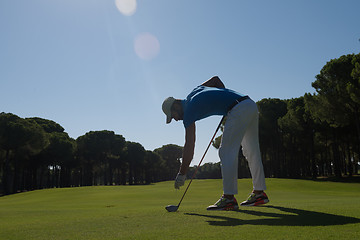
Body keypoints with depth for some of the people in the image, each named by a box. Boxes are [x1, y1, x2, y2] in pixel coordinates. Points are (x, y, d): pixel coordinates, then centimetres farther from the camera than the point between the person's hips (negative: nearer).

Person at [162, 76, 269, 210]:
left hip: (238, 110, -10)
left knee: (227, 152, -8)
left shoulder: (188, 111, -5)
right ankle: (259, 193, 20)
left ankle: (229, 198, -9)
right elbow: (216, 79, 32)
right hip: (251, 105, 10)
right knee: (252, 151, 13)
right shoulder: (195, 91, 20)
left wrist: (182, 174, -2)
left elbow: (189, 146, -8)